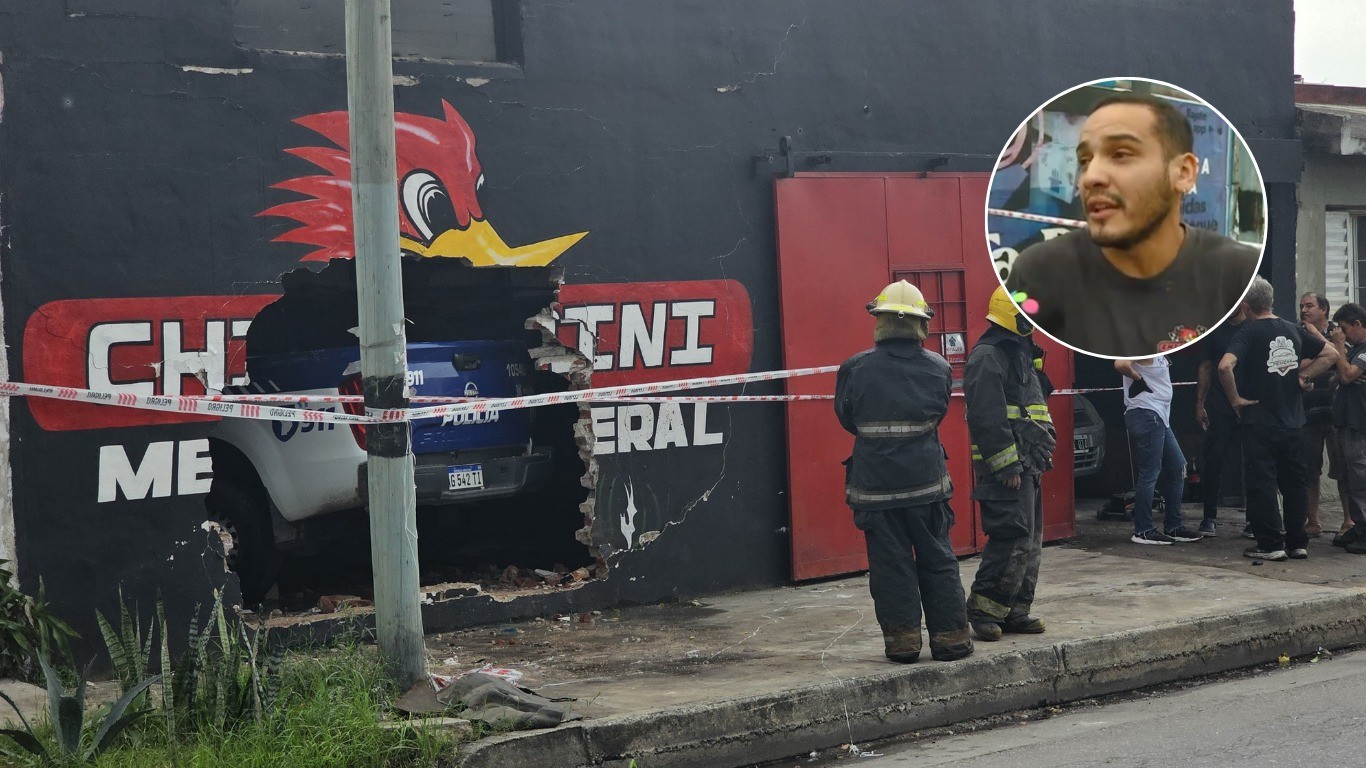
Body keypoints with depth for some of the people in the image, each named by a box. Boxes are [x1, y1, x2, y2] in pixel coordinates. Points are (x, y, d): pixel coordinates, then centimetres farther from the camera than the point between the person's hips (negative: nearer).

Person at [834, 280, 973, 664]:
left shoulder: (856, 369, -10)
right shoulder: (938, 368, -3)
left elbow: (846, 418, 4)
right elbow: (937, 416, 8)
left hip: (875, 484, -1)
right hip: (926, 483, 2)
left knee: (890, 563, 6)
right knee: (938, 560, 12)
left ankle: (902, 638, 8)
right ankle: (951, 636, 16)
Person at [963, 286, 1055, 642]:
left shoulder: (1020, 353, 19)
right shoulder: (987, 357, -14)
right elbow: (987, 418, -21)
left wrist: (1043, 444, 22)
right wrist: (1006, 466, -22)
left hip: (1026, 464, 11)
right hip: (1006, 468, -11)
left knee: (1030, 539, 11)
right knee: (1014, 537, -14)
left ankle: (1015, 611, 18)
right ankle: (983, 609, -5)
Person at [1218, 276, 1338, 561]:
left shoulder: (1248, 332, -11)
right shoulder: (1292, 330, 8)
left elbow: (1225, 366, -27)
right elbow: (1331, 354, 16)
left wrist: (1235, 398, -15)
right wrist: (1304, 376, 10)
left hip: (1258, 422, -6)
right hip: (1292, 421, 6)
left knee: (1261, 483, 0)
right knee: (1294, 483, 12)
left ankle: (1270, 544, 0)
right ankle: (1297, 542, 16)